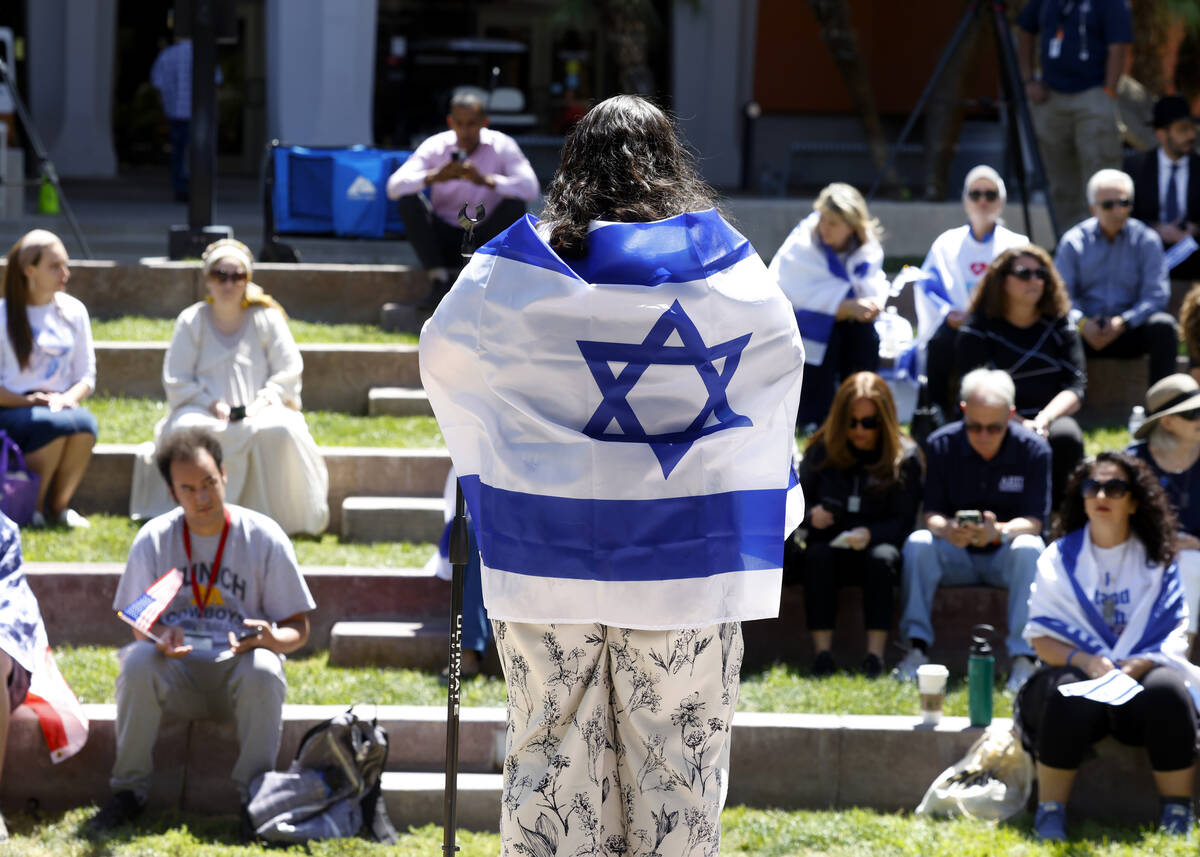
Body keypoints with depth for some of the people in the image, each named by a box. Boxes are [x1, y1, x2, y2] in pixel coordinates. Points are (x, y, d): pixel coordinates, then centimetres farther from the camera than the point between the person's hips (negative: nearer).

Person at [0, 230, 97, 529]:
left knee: (85, 421, -32)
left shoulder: (73, 311, 10)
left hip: (60, 406, 4)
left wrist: (67, 398, -11)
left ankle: (60, 504, -13)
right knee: (56, 423, -36)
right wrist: (28, 401, -18)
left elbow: (86, 376, 11)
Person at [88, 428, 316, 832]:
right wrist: (157, 640, -22)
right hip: (176, 670, 1)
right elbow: (139, 626, 4)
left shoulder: (264, 537, -2)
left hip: (238, 667, -1)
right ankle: (128, 791, -19)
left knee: (263, 670, -35)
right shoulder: (153, 540, 2)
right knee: (138, 661, -32)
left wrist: (272, 639, -24)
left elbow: (298, 628, 0)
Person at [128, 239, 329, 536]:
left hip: (258, 409, 0)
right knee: (184, 429, -36)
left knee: (279, 431, -35)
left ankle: (274, 517, -21)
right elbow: (176, 381, 3)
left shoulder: (268, 319, 7)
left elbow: (289, 373, 5)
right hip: (203, 410, 0)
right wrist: (211, 404, -12)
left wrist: (264, 400, -13)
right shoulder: (191, 321, 6)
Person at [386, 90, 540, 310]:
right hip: (444, 241, 1)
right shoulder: (435, 147, -6)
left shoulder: (501, 146, -8)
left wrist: (486, 181, -37)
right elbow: (394, 187, -17)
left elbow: (530, 189, -23)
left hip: (485, 239, -1)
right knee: (409, 199, -22)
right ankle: (439, 281, -26)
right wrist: (434, 177, -35)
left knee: (515, 204, -26)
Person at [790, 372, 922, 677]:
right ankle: (822, 651, -35)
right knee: (817, 556, -32)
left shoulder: (904, 456, -1)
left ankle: (875, 654, -36)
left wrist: (870, 534, -25)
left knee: (881, 557, -36)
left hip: (877, 546, -2)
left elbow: (904, 521, -5)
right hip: (830, 546, 2)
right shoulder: (821, 450, 6)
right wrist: (810, 516, -14)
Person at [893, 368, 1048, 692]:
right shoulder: (941, 444, -7)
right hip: (957, 556, 2)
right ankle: (917, 648, -25)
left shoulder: (1033, 449, -11)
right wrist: (948, 530, -35)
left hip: (1006, 554, -1)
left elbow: (1033, 521, -16)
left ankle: (1023, 657, -35)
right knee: (917, 544, -28)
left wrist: (999, 532, -39)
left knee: (1029, 549, -34)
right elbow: (932, 514, -9)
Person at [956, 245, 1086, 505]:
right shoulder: (978, 328, 1)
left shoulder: (1059, 325, 10)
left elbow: (1076, 386, 2)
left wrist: (1043, 420, -18)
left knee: (1066, 436, -32)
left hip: (1050, 418, 3)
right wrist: (1020, 424, -22)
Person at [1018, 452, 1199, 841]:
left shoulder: (1157, 561, 9)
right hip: (1077, 668, -1)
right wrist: (1084, 661, -18)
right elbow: (1041, 636, 2)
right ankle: (1050, 815, -29)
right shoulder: (1060, 558, 7)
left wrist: (1141, 664, -18)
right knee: (1071, 694, -36)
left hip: (1141, 676, 1)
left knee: (1168, 692, -34)